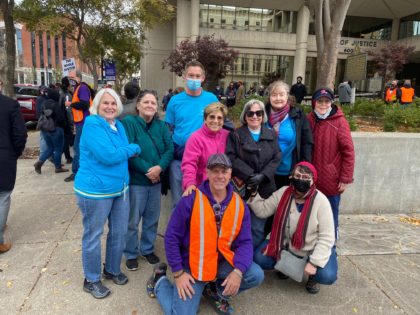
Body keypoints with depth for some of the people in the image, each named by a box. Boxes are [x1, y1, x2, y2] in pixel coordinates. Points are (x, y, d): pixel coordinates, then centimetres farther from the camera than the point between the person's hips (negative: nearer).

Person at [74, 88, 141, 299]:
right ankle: (91, 280, 28)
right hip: (95, 190, -7)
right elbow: (108, 156, -24)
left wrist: (125, 151, -2)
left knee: (119, 232, 17)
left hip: (120, 188, 8)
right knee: (93, 235, 9)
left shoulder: (118, 125, 8)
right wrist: (133, 148, -11)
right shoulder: (93, 124, -16)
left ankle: (112, 270, 39)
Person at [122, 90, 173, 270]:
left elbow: (170, 149, -5)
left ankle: (147, 249, 37)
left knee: (152, 218, 17)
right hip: (135, 180, -5)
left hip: (156, 180, 5)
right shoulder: (129, 122, -11)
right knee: (132, 220, 8)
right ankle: (131, 254, 28)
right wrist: (146, 170, -20)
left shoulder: (161, 126, 4)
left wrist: (159, 167, -21)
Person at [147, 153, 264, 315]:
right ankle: (160, 279, 20)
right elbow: (171, 237, -12)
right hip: (192, 266, -3)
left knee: (256, 275, -14)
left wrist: (238, 271, -20)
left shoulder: (239, 204, -6)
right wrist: (178, 273, -12)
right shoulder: (190, 200, -18)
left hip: (221, 262, 4)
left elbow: (245, 242, -5)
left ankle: (214, 290, 13)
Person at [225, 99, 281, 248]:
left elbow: (276, 158, 2)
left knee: (258, 228, 8)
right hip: (242, 188, -2)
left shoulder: (271, 135, 11)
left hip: (265, 189, 2)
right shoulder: (235, 135, 3)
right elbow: (231, 157, -9)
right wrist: (250, 175, -18)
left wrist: (262, 176, -13)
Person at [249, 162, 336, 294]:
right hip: (287, 245, 3)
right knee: (259, 258, -13)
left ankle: (312, 277, 11)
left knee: (327, 276, -27)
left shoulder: (321, 201, -21)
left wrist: (314, 262, -26)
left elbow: (326, 237, -20)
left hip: (314, 249, -3)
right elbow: (262, 210, -9)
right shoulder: (283, 193, -10)